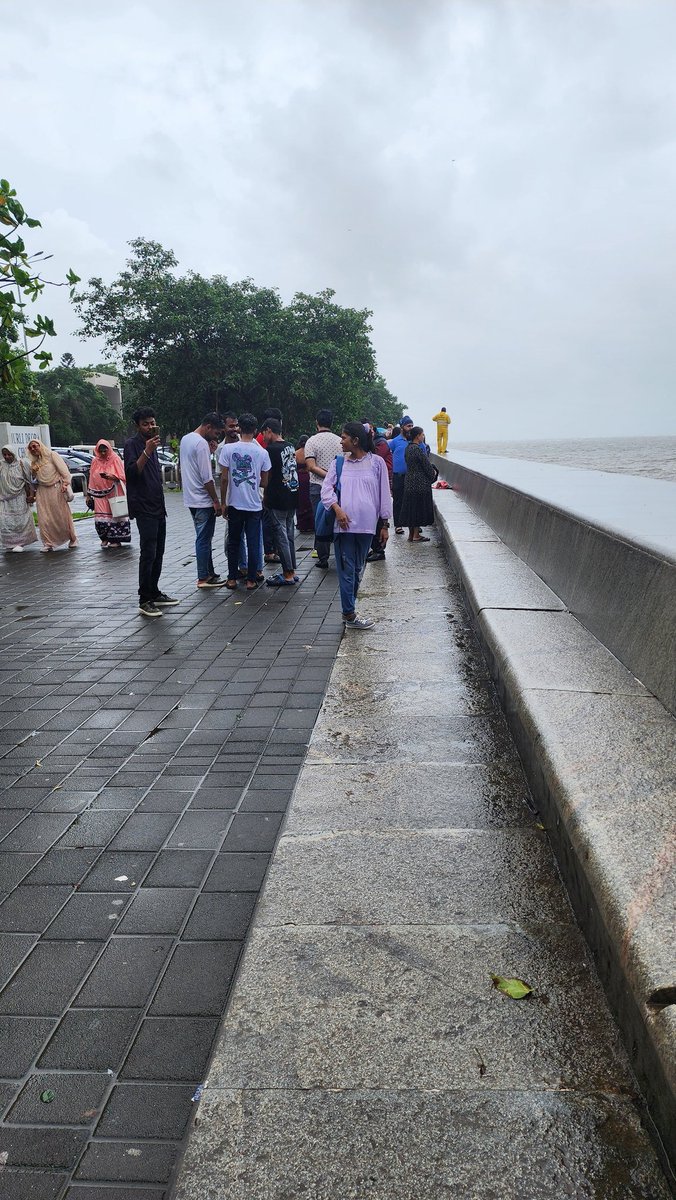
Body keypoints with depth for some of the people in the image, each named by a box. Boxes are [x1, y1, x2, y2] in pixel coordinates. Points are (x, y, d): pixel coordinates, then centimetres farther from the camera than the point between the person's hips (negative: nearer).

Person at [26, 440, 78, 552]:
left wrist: (65, 483, -15)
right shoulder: (33, 462, 15)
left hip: (56, 489, -5)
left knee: (63, 516, 0)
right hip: (42, 492, 5)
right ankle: (48, 543, 4)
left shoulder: (52, 455, -1)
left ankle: (72, 539, 13)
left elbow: (64, 470, -6)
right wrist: (33, 472, 1)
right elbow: (32, 479, 21)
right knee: (44, 519, -1)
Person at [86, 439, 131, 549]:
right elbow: (91, 479, 15)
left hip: (113, 493, -3)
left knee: (114, 515, -2)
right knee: (100, 518, -4)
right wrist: (88, 495, 14)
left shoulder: (115, 459, -1)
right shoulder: (95, 461, 10)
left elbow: (122, 477, -5)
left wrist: (112, 477, -25)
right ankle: (104, 538, 13)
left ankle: (115, 540, 7)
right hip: (100, 494, 3)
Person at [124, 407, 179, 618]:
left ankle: (154, 594, 19)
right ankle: (144, 601, -9)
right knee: (148, 554, -12)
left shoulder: (151, 444, 19)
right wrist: (147, 452, -31)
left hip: (157, 507, 9)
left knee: (158, 553, 10)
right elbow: (132, 472, -21)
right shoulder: (132, 444, -7)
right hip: (144, 508, -9)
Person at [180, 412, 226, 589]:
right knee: (204, 539, -2)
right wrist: (216, 501, -15)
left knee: (203, 538, 15)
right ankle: (203, 578, 4)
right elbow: (207, 477, -20)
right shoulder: (201, 444, -18)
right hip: (203, 500, -9)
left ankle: (208, 573, 21)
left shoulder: (185, 439, 12)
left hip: (191, 498, 9)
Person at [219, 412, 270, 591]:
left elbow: (224, 479, -7)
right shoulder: (262, 452, -4)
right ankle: (251, 579, 10)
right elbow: (264, 483, 2)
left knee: (233, 542, 12)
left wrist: (223, 503, 2)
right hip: (254, 505, 0)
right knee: (253, 543, 6)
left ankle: (232, 579, 16)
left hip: (234, 504, 0)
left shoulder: (228, 449, -7)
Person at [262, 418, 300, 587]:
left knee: (280, 536, -2)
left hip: (277, 499, -8)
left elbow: (267, 476, -9)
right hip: (292, 497, 8)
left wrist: (265, 495, 6)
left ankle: (288, 575, 0)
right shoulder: (290, 447, 10)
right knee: (289, 535, 14)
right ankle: (292, 572, 19)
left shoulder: (271, 449, -13)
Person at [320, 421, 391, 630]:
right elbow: (326, 489, 3)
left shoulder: (376, 462, 3)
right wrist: (337, 508, -15)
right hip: (344, 524, 0)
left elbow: (384, 494, 6)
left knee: (358, 569, 11)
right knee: (346, 569, -2)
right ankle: (350, 615, 2)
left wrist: (385, 524, 5)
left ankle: (348, 609, 24)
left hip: (366, 525, 0)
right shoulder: (338, 463, 7)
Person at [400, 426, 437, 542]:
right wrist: (433, 473, 7)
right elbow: (427, 465, -13)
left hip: (409, 482, 9)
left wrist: (432, 470, 13)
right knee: (419, 508, -1)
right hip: (420, 483, -9)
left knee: (411, 507, 13)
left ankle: (411, 533, 21)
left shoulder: (408, 447, 9)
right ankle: (416, 535, 5)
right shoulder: (417, 449, -19)